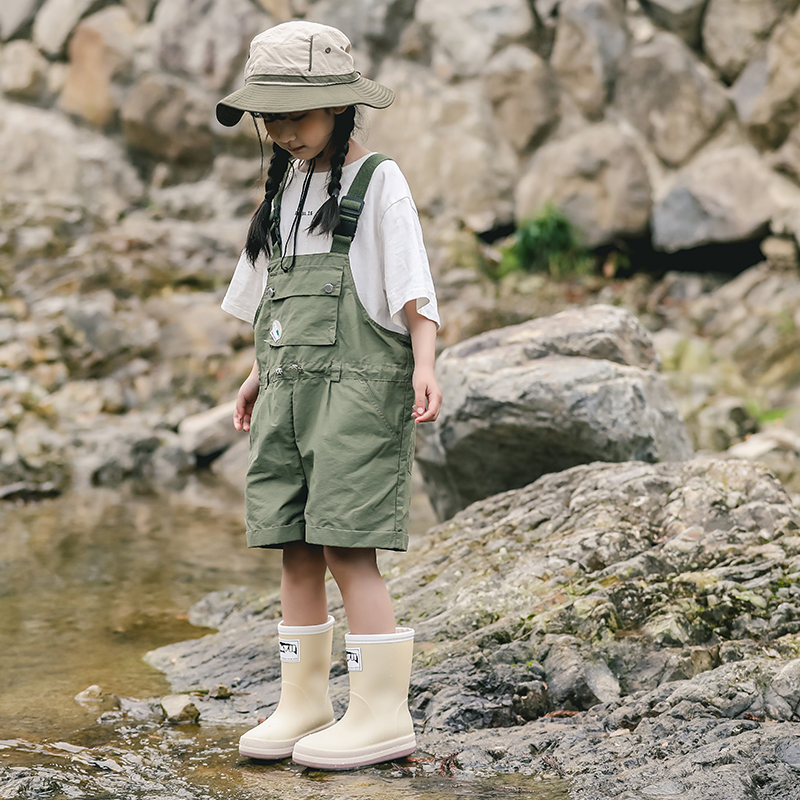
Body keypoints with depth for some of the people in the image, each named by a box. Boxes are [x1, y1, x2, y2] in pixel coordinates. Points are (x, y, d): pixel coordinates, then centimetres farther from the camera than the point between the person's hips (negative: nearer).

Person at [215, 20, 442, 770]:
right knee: (295, 552, 8)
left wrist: (425, 367, -22)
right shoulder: (286, 186, 16)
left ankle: (382, 713, -3)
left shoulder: (377, 181, -4)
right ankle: (302, 704, 17)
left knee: (348, 551, -9)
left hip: (358, 386, -7)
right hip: (291, 391, 7)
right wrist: (260, 373, 25)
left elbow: (413, 289, -9)